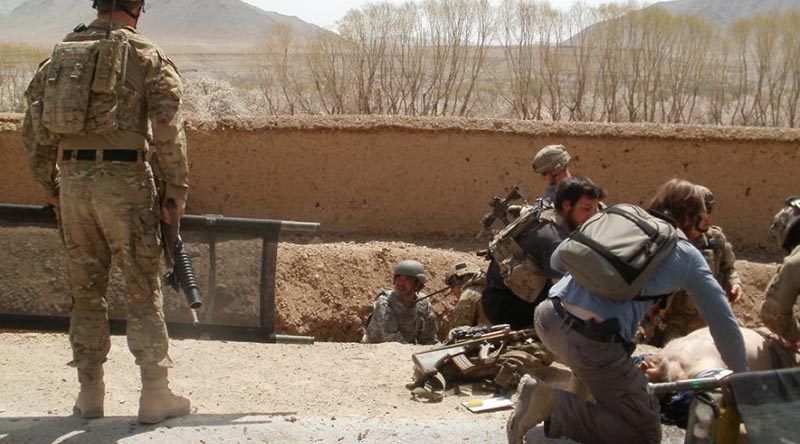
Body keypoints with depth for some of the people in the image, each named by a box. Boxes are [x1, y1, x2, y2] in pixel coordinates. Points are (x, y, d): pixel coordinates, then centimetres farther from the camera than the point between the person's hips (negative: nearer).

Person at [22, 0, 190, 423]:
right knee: (143, 289, 2)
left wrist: (49, 183, 21)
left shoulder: (60, 54, 13)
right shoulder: (147, 56, -1)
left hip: (72, 180, 4)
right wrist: (176, 187, -2)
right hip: (124, 180, -4)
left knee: (86, 289, 13)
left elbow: (34, 127, 13)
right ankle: (155, 394, 2)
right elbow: (168, 129, -8)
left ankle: (90, 392, 18)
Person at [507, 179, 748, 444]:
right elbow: (723, 322, 14)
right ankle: (555, 408, -7)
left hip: (549, 317, 6)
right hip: (594, 341, -6)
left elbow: (557, 261, 24)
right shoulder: (687, 256, 11)